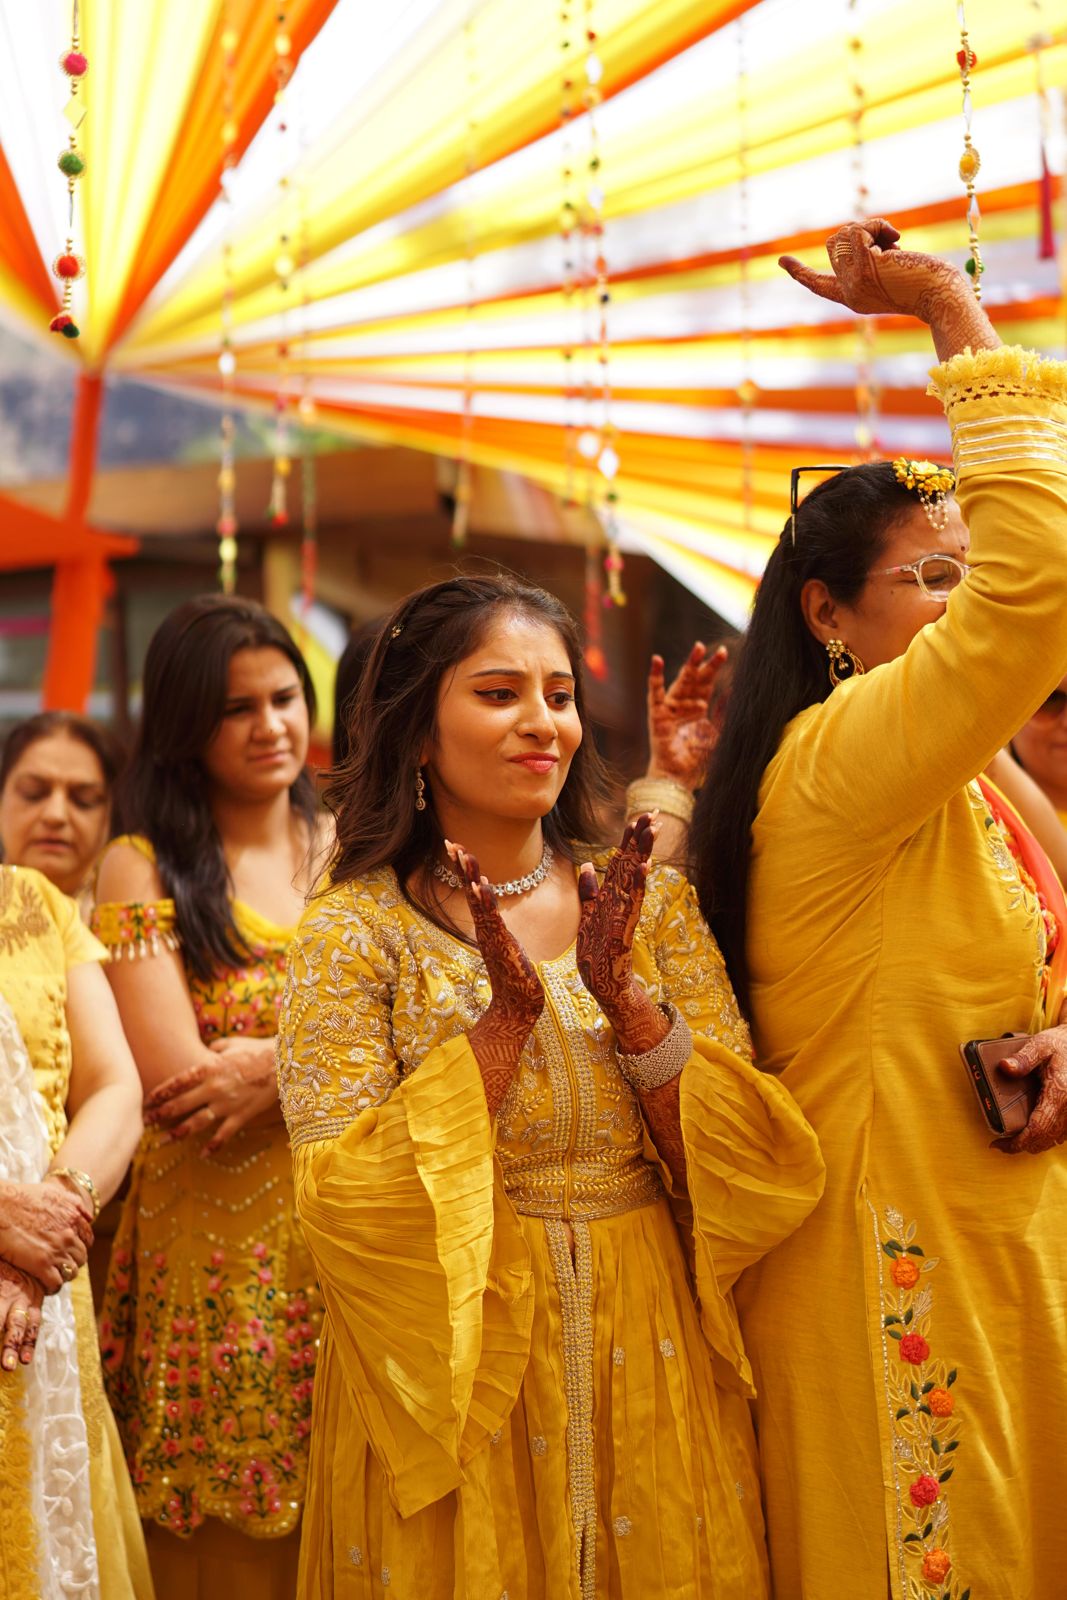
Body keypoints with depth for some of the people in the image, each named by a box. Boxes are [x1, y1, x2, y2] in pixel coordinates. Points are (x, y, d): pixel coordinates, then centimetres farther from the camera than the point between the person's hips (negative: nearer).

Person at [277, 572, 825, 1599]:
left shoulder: (652, 904, 2)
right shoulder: (356, 930, -7)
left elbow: (747, 1161, -4)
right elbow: (345, 1207, -15)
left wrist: (626, 993, -18)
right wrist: (506, 1019, -22)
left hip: (650, 1378, 3)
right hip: (446, 1380, -3)